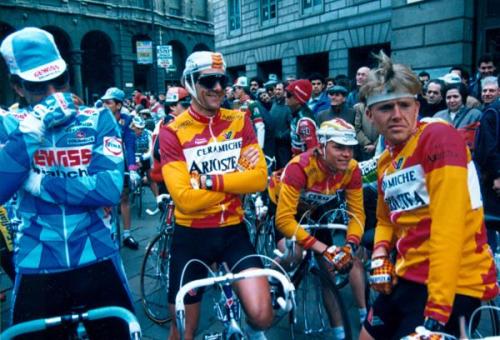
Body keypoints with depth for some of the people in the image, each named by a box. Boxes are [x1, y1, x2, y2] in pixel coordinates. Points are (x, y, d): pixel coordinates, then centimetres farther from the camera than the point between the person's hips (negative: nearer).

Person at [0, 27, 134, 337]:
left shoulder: (98, 120, -4)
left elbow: (110, 189, -17)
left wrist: (40, 185, -15)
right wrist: (30, 132, -22)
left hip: (98, 262, -1)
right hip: (36, 268, 1)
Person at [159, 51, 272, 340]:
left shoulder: (239, 121, 0)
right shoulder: (173, 132, -11)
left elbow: (259, 179, -10)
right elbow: (185, 199, -19)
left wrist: (211, 180, -19)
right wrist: (235, 179, -14)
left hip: (233, 231, 2)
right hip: (192, 236, -1)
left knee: (262, 315, -11)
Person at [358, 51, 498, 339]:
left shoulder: (439, 137, -16)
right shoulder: (386, 160, 8)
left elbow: (449, 224, -24)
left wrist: (437, 308, -26)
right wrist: (380, 255, 1)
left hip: (451, 285, -8)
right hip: (408, 277, 8)